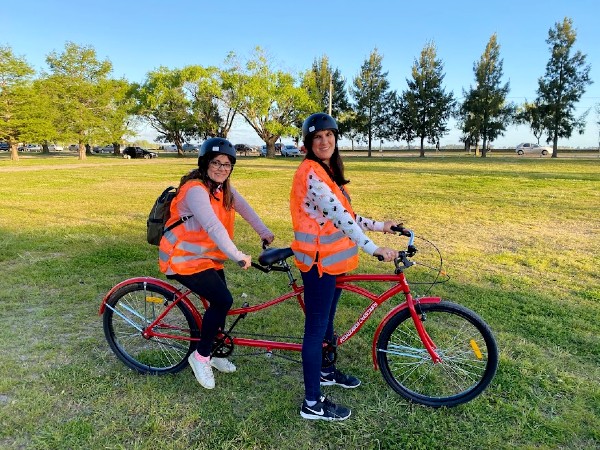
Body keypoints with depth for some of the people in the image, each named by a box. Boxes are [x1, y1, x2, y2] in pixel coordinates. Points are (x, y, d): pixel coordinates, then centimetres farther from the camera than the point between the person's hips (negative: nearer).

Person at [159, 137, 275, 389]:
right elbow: (213, 227, -36)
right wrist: (238, 256, -43)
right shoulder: (196, 190, -25)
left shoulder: (222, 188, 4)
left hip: (208, 257, 9)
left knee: (220, 302, 9)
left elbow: (243, 207, 4)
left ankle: (213, 353, 32)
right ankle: (200, 356, 3)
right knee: (223, 300, -18)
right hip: (184, 259, -8)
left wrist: (264, 232, -5)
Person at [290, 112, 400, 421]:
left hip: (332, 257, 10)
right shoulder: (311, 172, -19)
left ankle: (325, 371, 44)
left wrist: (378, 226, 12)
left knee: (326, 320, 23)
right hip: (318, 259, -9)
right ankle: (312, 404, 14)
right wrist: (373, 248, -28)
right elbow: (338, 216, -27)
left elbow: (344, 213, 15)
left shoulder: (328, 170, 12)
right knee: (316, 327, 0)